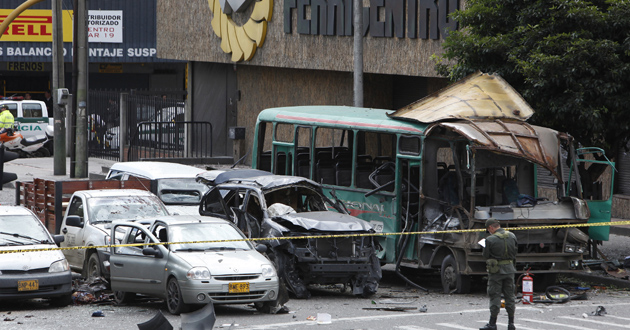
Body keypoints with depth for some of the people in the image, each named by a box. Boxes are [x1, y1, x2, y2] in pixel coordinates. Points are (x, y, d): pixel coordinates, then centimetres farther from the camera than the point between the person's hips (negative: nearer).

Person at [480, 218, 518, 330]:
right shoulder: (512, 236, 1)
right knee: (510, 296, 11)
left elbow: (486, 256, -8)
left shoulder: (490, 239, -15)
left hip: (496, 270, -5)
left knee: (495, 296, 1)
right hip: (510, 270, 5)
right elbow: (515, 251, 10)